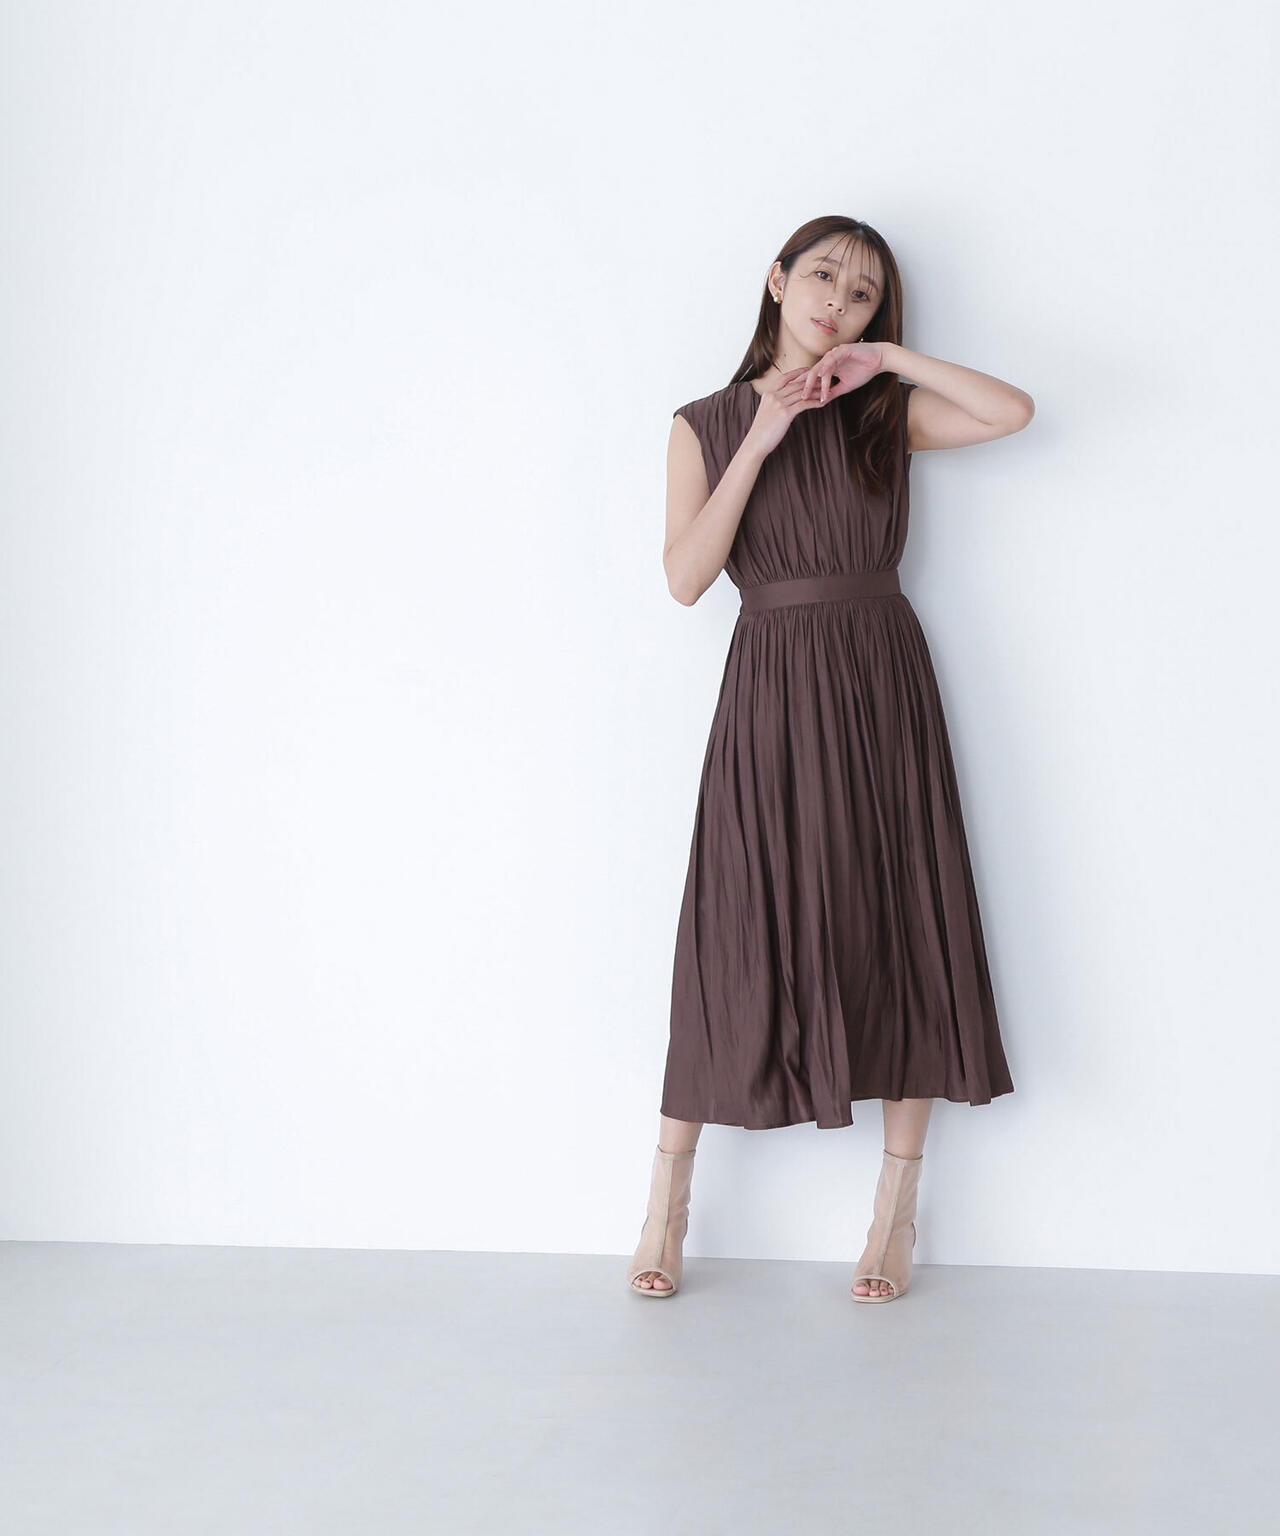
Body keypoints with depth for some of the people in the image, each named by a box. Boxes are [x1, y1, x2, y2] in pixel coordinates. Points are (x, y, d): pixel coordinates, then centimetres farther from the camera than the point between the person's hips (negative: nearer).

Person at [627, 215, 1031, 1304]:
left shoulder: (884, 415, 9)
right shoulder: (707, 426, 7)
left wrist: (887, 357, -5)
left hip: (883, 684, 2)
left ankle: (897, 1207, 14)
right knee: (743, 936, -1)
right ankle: (667, 1204, 12)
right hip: (771, 692, -1)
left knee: (900, 928, 2)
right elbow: (686, 578, -6)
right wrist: (759, 442, -10)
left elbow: (1014, 411, -8)